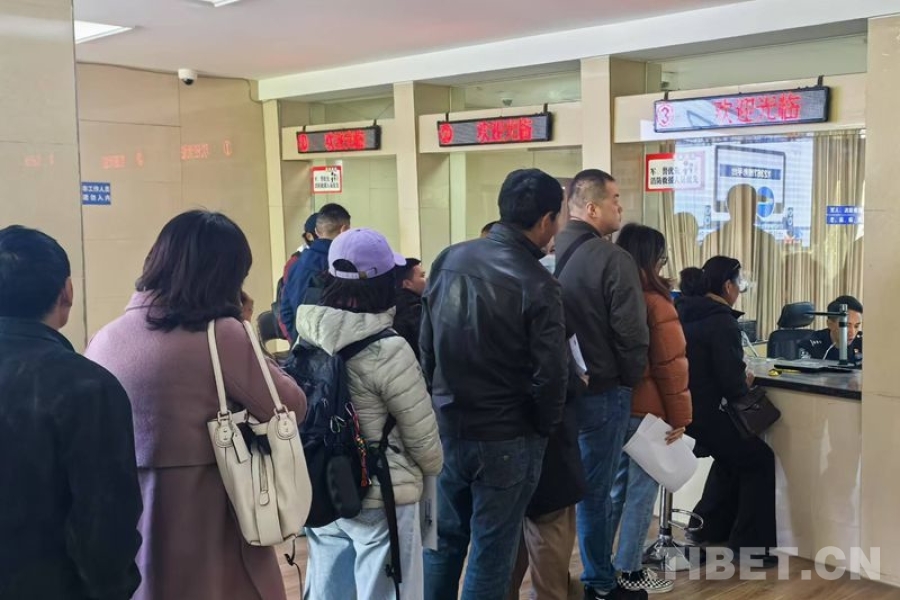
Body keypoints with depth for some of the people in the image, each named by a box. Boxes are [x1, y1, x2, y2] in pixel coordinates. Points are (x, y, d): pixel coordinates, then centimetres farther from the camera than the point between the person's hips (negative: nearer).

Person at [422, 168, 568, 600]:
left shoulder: (449, 259, 0)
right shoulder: (536, 284, -18)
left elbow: (426, 344, 7)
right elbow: (549, 375, -18)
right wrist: (544, 428, 0)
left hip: (446, 427, 6)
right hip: (505, 439, -5)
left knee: (443, 541, 20)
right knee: (491, 554, 8)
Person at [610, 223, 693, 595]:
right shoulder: (655, 302, -15)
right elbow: (670, 366, -16)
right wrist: (679, 417, -9)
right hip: (647, 410, -7)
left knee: (615, 484, 15)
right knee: (641, 490, 3)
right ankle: (628, 572, 11)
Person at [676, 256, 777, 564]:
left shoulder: (683, 310, 9)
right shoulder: (721, 321, -15)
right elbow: (732, 385, -17)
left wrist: (737, 379, 12)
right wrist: (746, 384, 5)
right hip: (698, 414, -8)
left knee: (731, 455, 31)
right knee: (759, 459, 13)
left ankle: (709, 530, 35)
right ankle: (749, 546, 15)